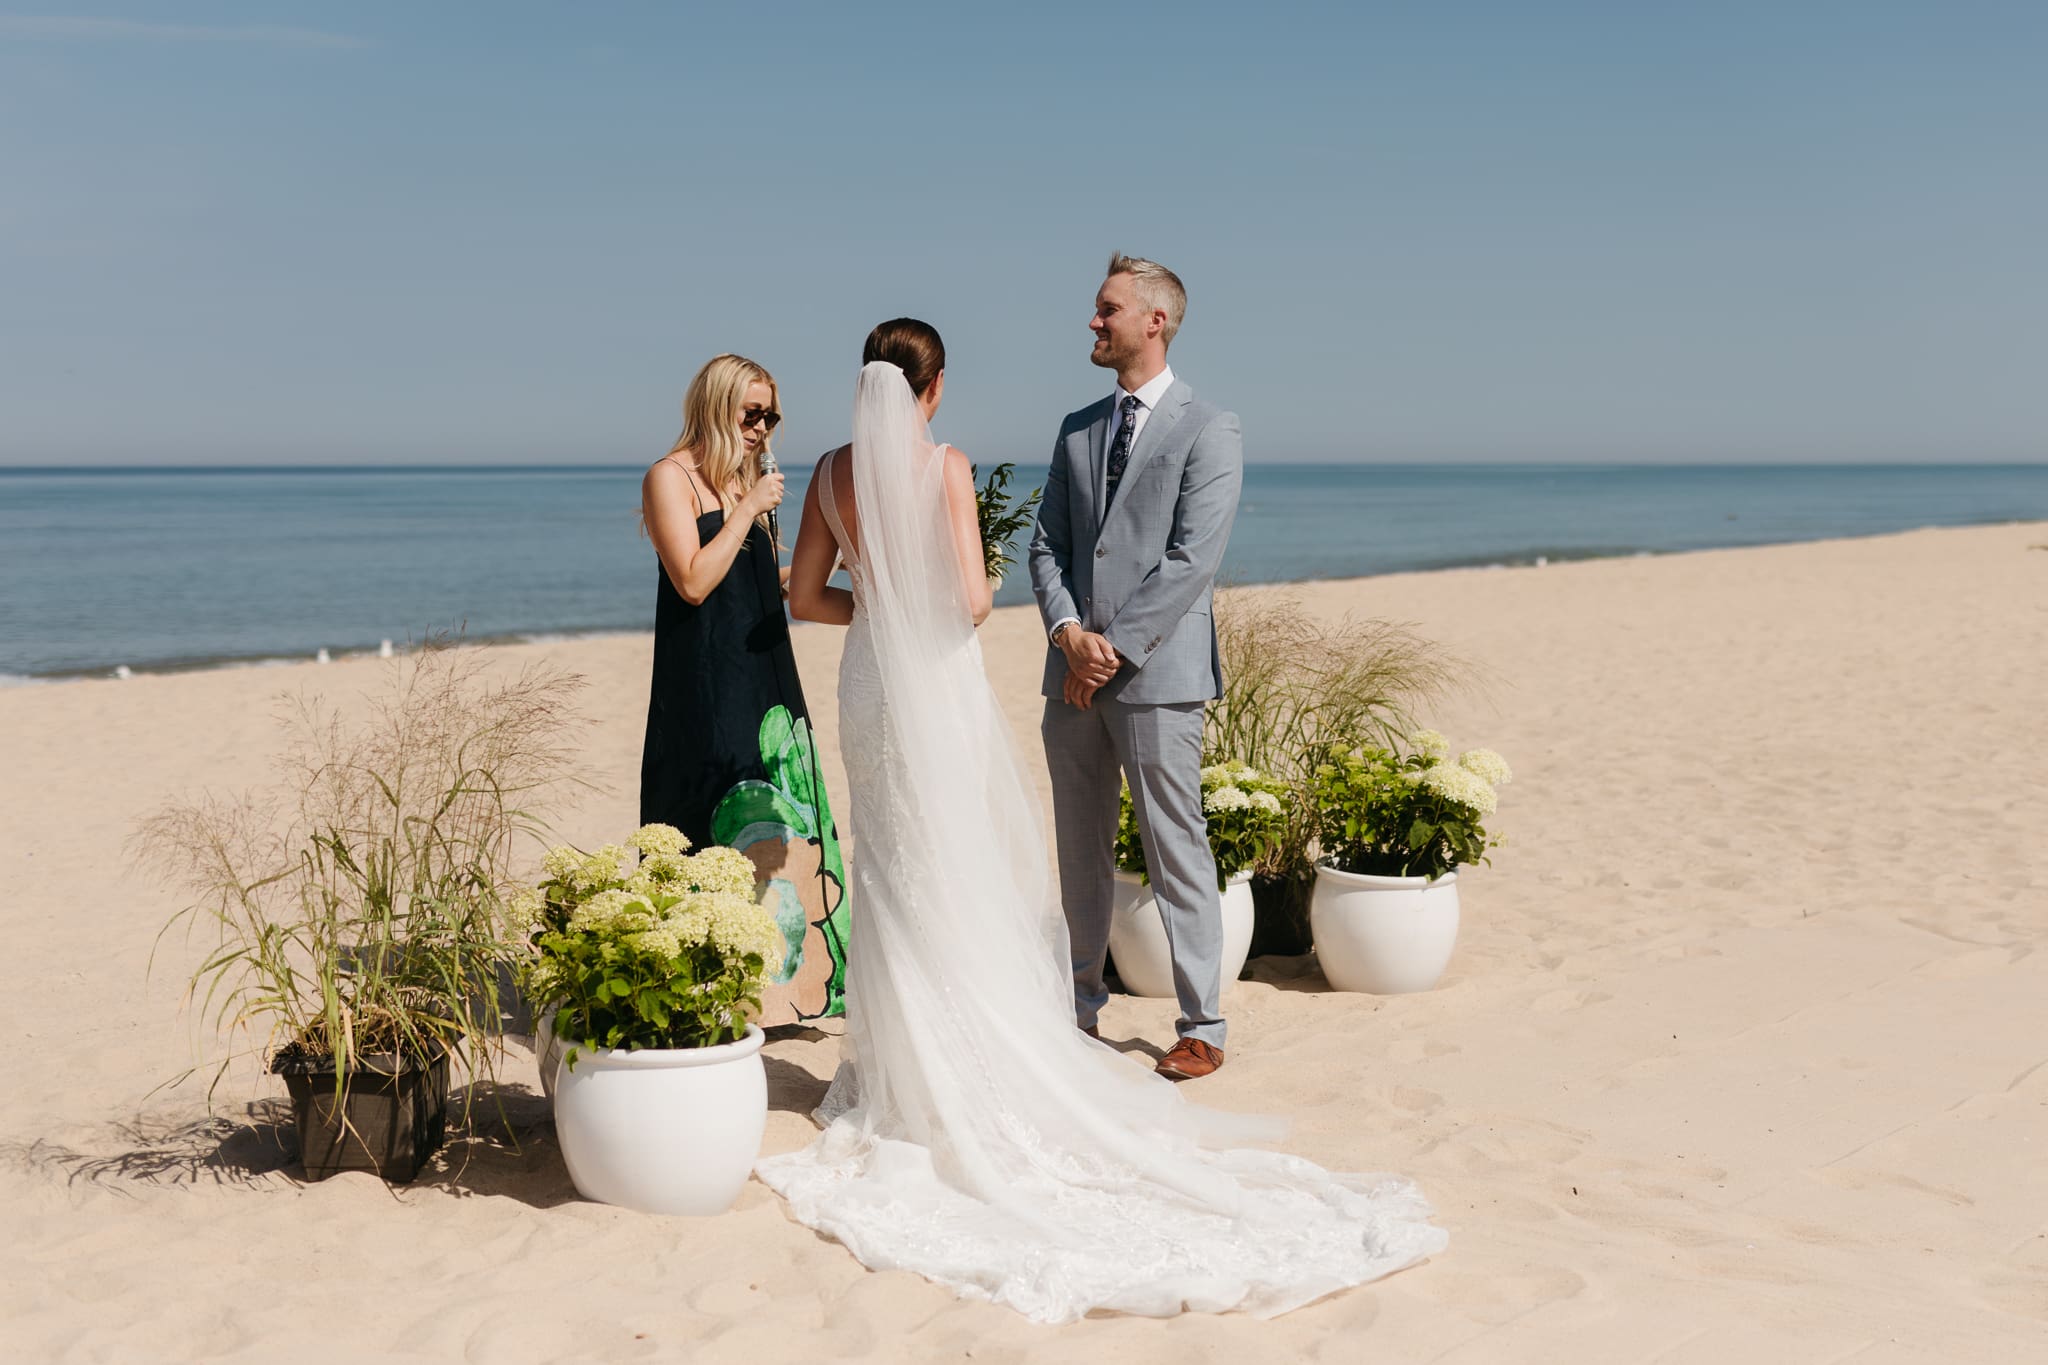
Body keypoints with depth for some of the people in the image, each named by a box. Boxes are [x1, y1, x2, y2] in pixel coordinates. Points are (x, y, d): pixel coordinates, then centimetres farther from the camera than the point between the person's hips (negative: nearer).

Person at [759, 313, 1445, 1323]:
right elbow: (971, 598, -16)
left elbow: (805, 596, 6)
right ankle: (964, 1079, 8)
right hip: (936, 683, -5)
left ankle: (899, 1079, 20)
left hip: (867, 679, 5)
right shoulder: (944, 466, -11)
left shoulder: (833, 472, 2)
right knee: (955, 885, 4)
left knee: (890, 880, 14)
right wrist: (975, 592, 6)